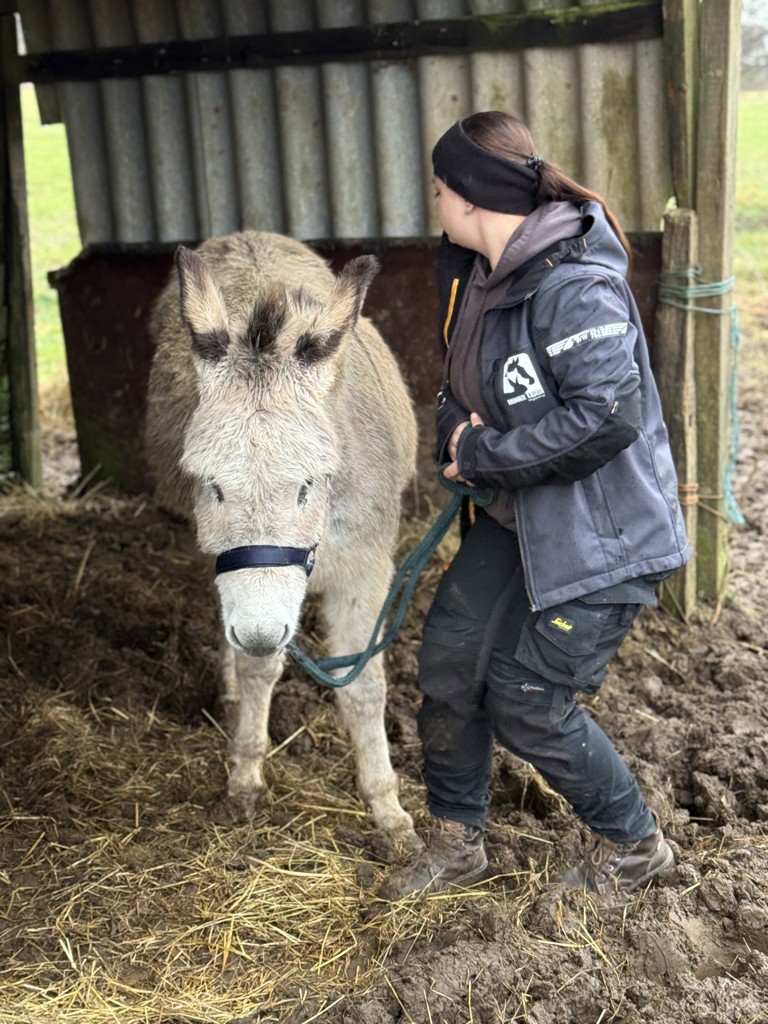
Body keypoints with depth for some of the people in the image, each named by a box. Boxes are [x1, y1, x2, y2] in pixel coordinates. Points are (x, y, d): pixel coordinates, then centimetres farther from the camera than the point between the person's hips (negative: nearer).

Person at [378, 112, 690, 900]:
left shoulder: (576, 287, -26)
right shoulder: (470, 273, 4)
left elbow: (606, 417, -33)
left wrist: (484, 455, -22)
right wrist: (457, 432, -8)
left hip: (599, 531, -9)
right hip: (514, 515, 9)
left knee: (529, 704, -1)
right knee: (448, 665, 10)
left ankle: (634, 845, 26)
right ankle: (456, 844, 32)